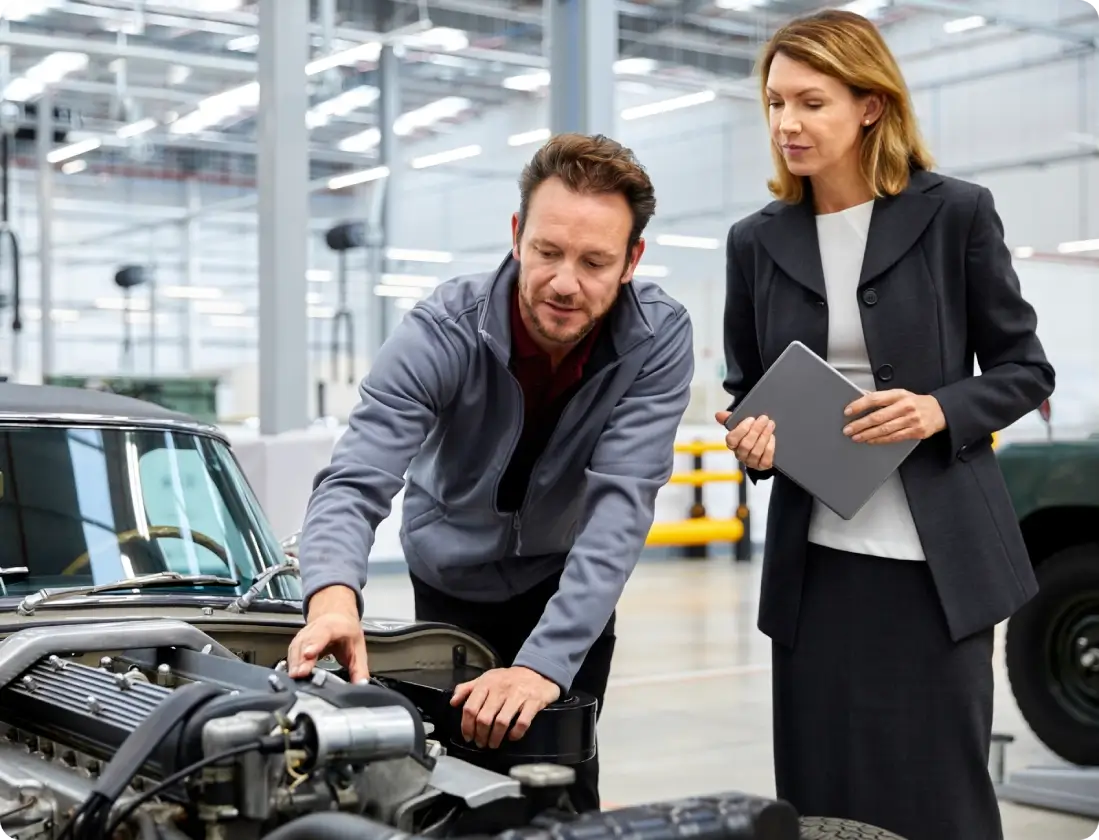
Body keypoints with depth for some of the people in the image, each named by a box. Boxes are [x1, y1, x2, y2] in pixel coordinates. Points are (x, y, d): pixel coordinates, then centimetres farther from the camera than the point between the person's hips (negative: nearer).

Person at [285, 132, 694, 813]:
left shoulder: (659, 339, -26)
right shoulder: (442, 332, -29)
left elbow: (622, 503, -33)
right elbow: (355, 482, -37)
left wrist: (543, 664, -43)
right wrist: (334, 594, -60)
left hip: (570, 579, 0)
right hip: (453, 579, 0)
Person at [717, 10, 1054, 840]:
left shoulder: (957, 213, -3)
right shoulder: (756, 241, 6)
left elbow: (1025, 368, 2)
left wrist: (942, 410, -17)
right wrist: (752, 438, -9)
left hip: (939, 559, -2)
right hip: (817, 560, 3)